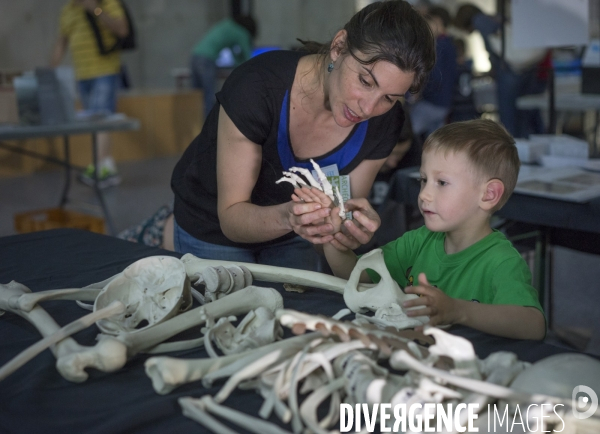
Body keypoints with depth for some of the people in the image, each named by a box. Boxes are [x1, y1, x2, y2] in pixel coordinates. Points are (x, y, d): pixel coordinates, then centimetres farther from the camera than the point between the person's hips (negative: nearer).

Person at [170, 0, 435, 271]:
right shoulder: (256, 88, -34)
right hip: (214, 228, -3)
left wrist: (354, 230, -37)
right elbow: (231, 217, -29)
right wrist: (286, 217, -49)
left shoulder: (383, 123, -21)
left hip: (292, 233, 3)